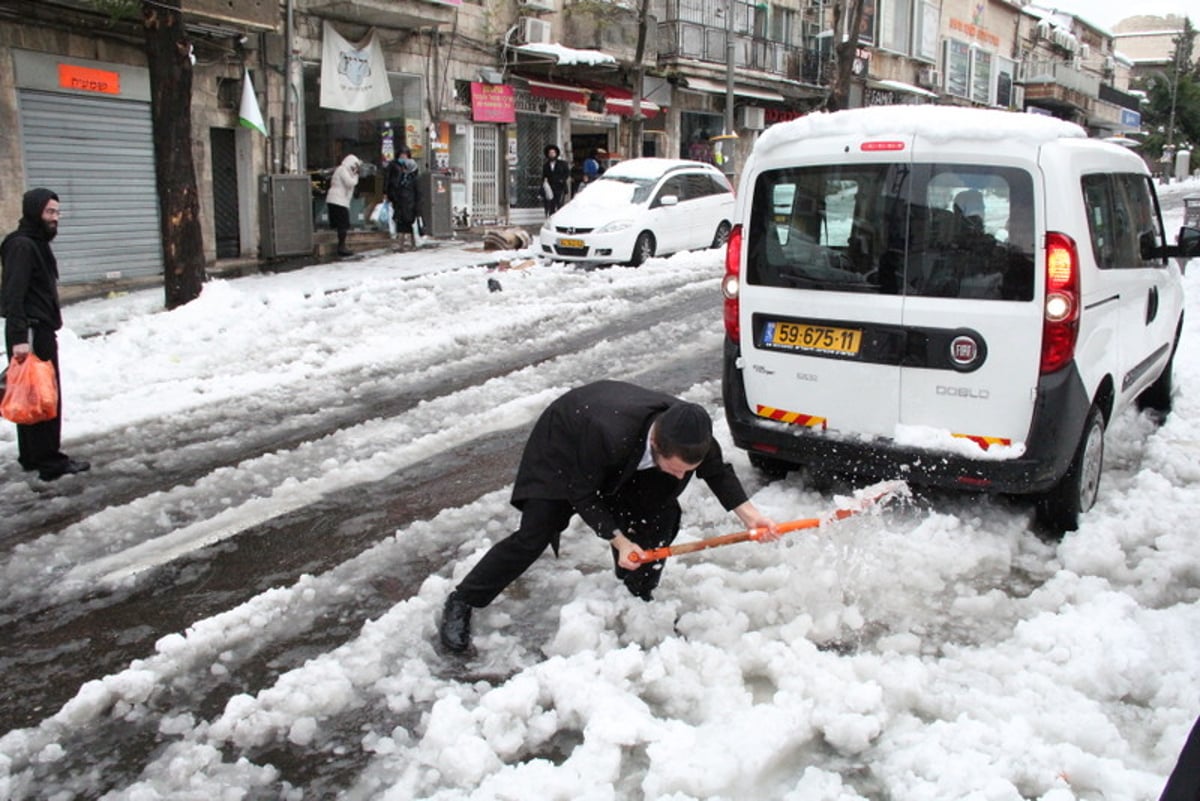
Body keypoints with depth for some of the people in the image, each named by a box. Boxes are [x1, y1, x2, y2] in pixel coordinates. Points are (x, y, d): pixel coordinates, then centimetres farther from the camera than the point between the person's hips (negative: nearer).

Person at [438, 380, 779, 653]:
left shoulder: (690, 431, -31)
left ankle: (639, 598, 18)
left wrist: (748, 513, -18)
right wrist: (618, 540, -31)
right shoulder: (609, 435, -46)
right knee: (533, 537, -11)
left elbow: (717, 469, -7)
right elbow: (582, 496, -28)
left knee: (661, 518, -6)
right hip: (563, 448, -5)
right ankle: (462, 602, 3)